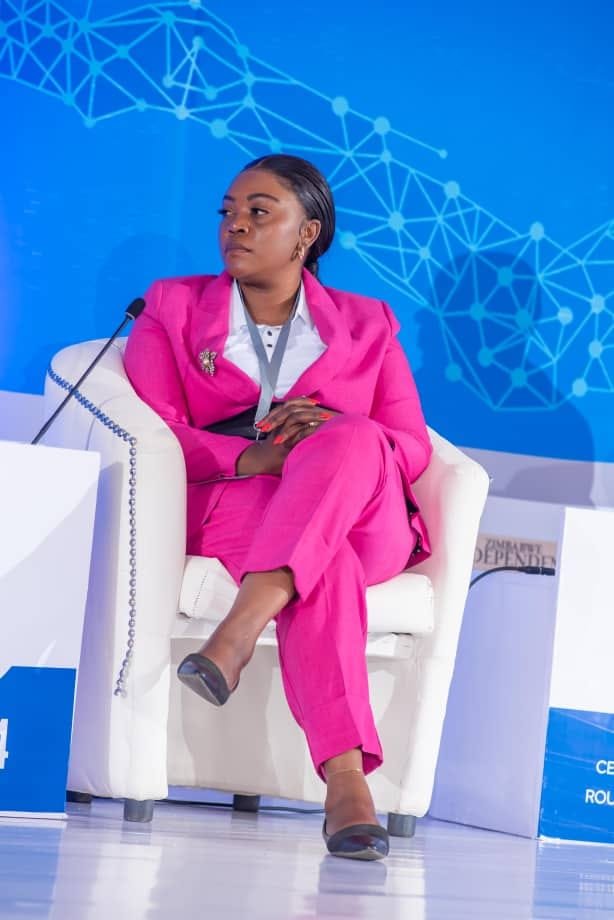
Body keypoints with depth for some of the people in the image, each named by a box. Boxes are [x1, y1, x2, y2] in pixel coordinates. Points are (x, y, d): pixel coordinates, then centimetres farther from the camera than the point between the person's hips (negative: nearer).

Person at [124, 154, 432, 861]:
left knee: (350, 441, -37)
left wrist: (341, 435, -13)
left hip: (366, 527, 2)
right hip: (230, 507, -1)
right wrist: (251, 458, -18)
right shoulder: (173, 307, 19)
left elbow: (415, 449, 11)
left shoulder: (367, 325, 22)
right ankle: (346, 783, -58)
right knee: (323, 566, -40)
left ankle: (240, 630, -52)